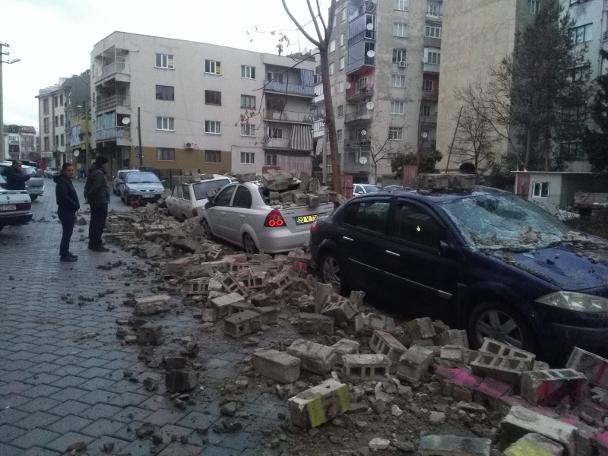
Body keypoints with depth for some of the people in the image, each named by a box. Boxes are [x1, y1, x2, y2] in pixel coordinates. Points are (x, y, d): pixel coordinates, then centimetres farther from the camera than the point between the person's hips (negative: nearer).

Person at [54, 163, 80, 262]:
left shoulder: (67, 181, 16)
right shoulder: (62, 182, -16)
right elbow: (64, 197, -26)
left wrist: (75, 206, 10)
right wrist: (76, 205, -18)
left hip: (69, 212, 10)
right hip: (66, 212, -10)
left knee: (67, 233, 16)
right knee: (67, 233, -5)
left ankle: (65, 253, 25)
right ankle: (64, 255, 2)